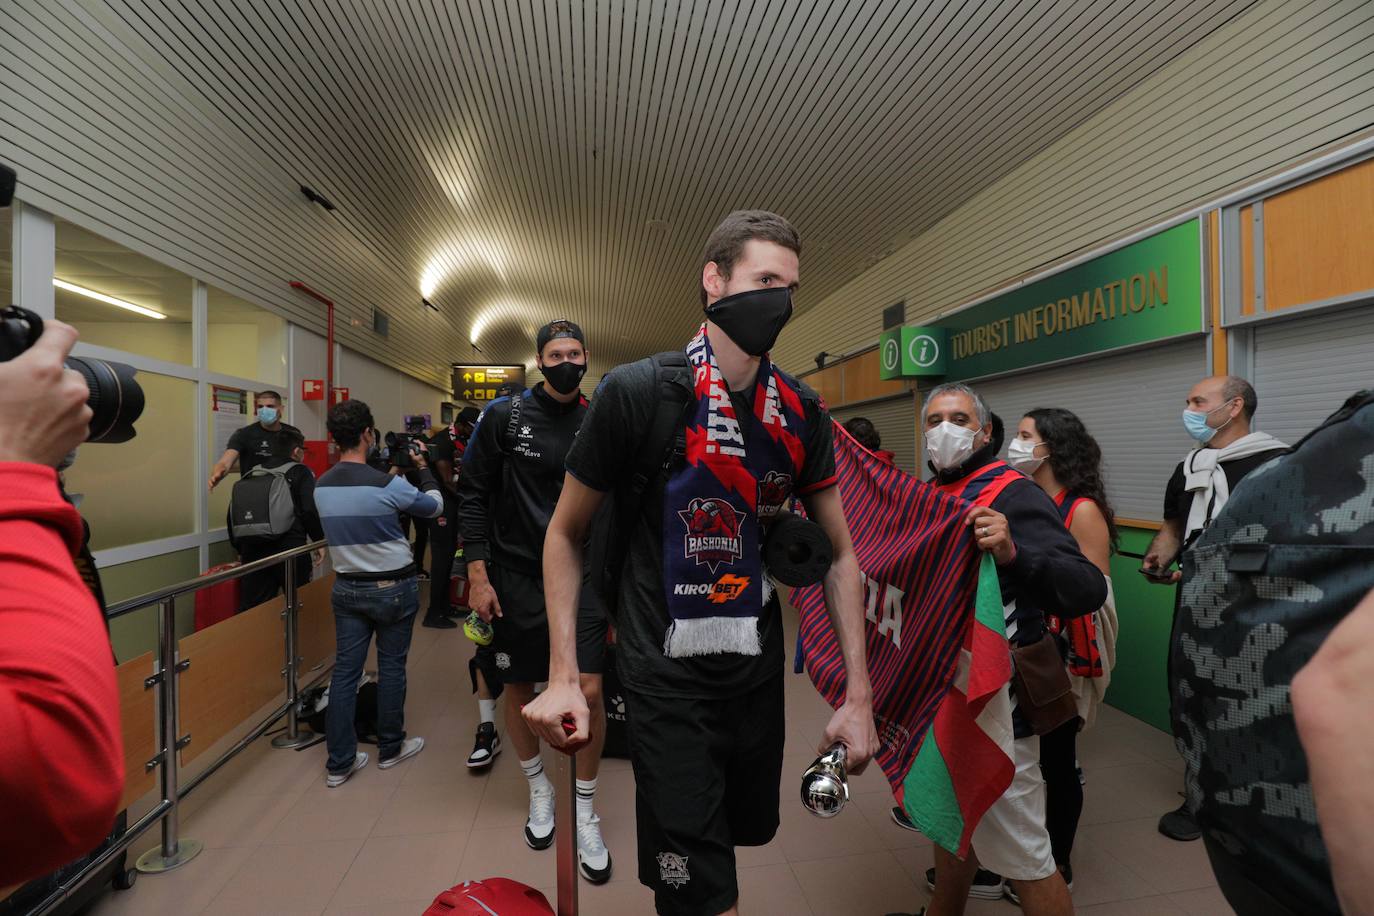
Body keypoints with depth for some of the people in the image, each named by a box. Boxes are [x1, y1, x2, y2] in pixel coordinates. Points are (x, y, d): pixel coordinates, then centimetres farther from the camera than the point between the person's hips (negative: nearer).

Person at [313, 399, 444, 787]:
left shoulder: (321, 486, -1)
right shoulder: (388, 483, -20)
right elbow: (434, 505, -4)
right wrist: (422, 466, 9)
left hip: (348, 588, 5)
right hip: (394, 588, -5)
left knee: (345, 670, 9)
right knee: (391, 668, 10)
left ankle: (339, 762, 16)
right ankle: (390, 748, 26)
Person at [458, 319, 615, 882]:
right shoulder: (505, 416, -3)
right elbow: (473, 496, -1)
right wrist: (478, 575, -6)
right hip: (516, 578, 0)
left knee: (588, 691, -7)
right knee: (519, 689, 13)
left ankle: (584, 811, 18)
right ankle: (538, 788, 41)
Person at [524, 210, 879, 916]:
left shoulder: (802, 412, -2)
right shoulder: (637, 392, -16)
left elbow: (839, 553, 4)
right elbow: (566, 533, -5)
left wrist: (858, 694, 0)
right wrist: (563, 677, -11)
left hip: (759, 666, 6)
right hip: (668, 678, -5)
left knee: (746, 831, 26)